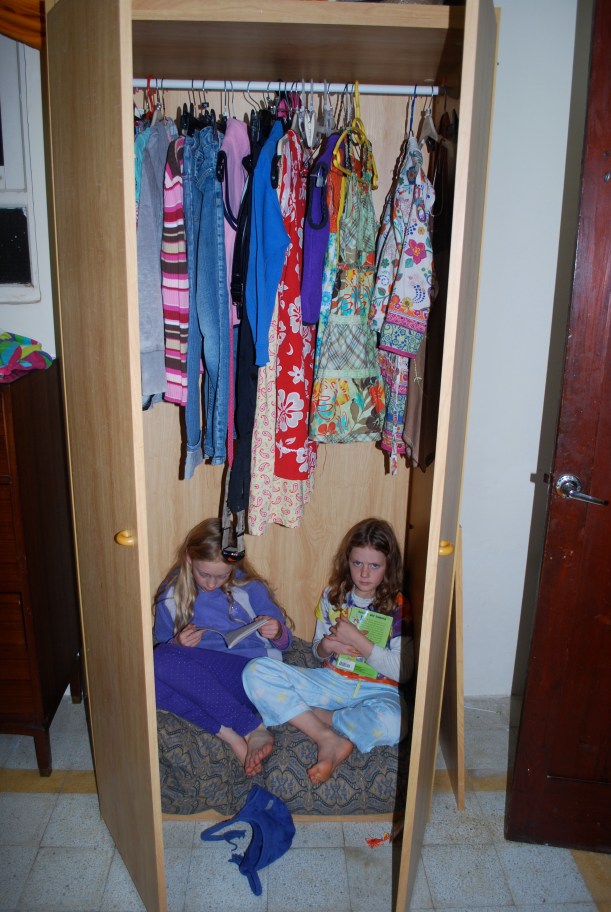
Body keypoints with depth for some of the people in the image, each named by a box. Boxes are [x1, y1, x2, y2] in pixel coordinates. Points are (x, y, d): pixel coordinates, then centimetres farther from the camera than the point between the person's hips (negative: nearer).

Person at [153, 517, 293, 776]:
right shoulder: (171, 594, 7)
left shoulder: (249, 588, 1)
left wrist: (277, 633, -17)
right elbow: (161, 645, 14)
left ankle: (255, 731, -28)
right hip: (200, 681, 4)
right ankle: (240, 732, -28)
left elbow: (284, 641, 8)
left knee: (164, 661, -27)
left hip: (252, 675, -4)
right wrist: (178, 643, -9)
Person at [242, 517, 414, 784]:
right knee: (256, 672, -17)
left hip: (377, 690, -3)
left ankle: (305, 715, -14)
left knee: (391, 723, -41)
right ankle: (328, 737, -22)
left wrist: (357, 639, -18)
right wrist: (326, 646, -12)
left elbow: (403, 670, -11)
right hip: (330, 680, 3)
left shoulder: (399, 606, -6)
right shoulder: (333, 595, 5)